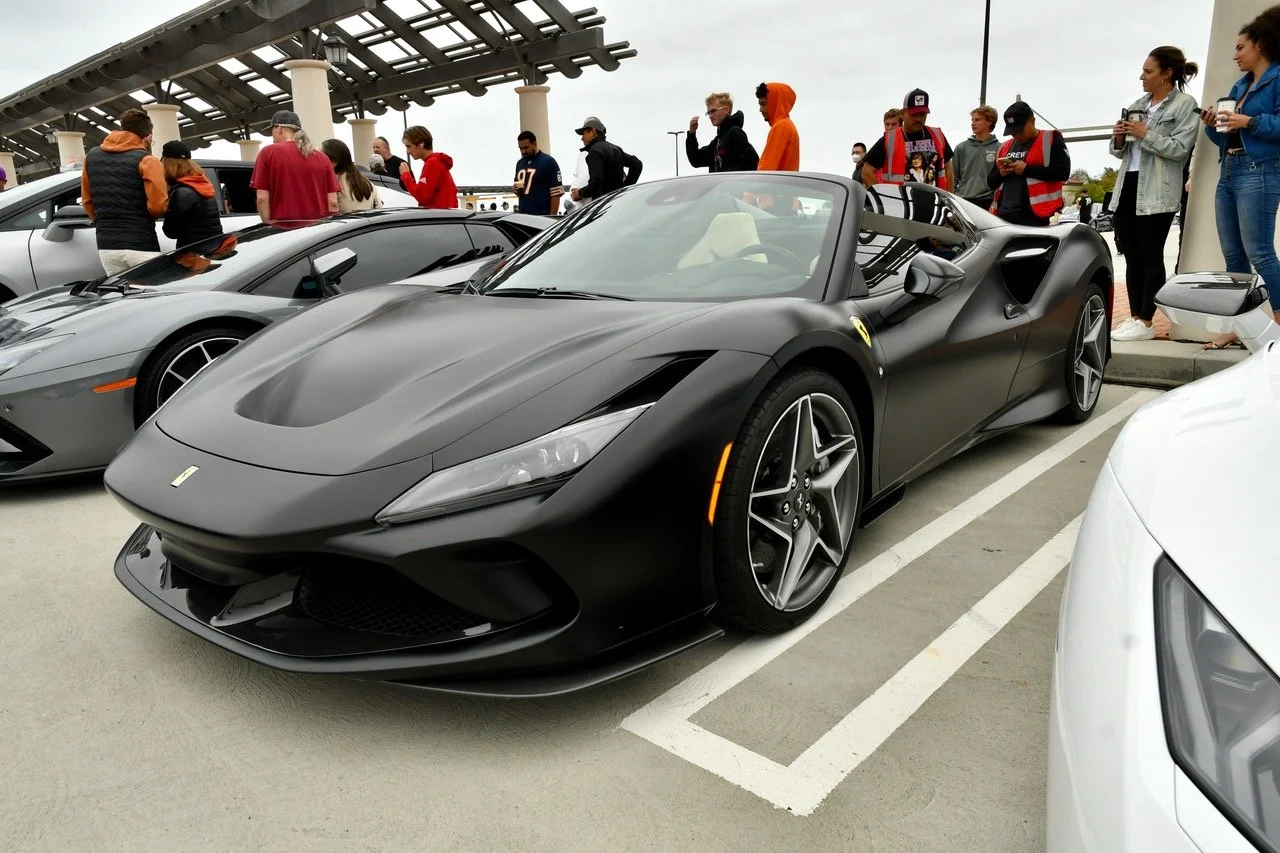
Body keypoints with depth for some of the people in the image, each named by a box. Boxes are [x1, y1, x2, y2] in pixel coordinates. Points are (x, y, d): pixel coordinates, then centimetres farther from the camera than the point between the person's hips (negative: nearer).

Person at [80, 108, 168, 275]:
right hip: (140, 245, -6)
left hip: (106, 245, 6)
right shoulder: (146, 160, -6)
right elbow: (158, 206, -15)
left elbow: (87, 200, 17)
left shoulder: (92, 156, 15)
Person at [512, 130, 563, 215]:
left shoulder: (548, 161, -4)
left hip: (543, 216, -6)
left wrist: (552, 216, -16)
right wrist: (516, 188, 2)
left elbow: (556, 193, -10)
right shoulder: (519, 163, 16)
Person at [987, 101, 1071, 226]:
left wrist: (1027, 169, -11)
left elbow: (1063, 172, -7)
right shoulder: (1005, 147, 22)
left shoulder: (1051, 139, 6)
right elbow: (991, 182, 25)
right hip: (1003, 215, 6)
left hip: (1034, 216, -6)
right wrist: (1000, 174, 2)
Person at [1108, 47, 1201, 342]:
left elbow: (1180, 148, -12)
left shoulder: (1185, 105, 0)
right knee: (1132, 258, 6)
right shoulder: (1137, 105, 18)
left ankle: (1146, 322, -3)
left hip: (1156, 192, -6)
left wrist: (1146, 134, -13)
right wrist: (1119, 139, -1)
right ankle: (1134, 317, 10)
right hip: (1127, 187, 6)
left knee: (1151, 257, -5)